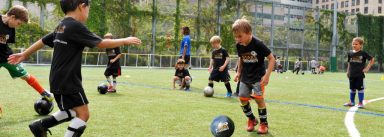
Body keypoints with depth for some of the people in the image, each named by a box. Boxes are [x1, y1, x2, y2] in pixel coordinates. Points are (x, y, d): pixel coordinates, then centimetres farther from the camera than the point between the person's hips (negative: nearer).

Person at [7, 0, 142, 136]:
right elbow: (101, 43, -18)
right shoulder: (76, 26, -17)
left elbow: (43, 41, 21)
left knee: (72, 112, 22)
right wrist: (125, 41, -7)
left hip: (59, 80, 10)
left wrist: (24, 54, 33)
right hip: (68, 81, -10)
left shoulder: (61, 27, 10)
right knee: (83, 114, -5)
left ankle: (40, 125, 19)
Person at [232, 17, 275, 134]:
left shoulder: (258, 44, -23)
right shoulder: (239, 45, -6)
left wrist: (267, 75, -22)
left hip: (258, 76, -5)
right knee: (242, 98, 2)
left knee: (259, 98, -13)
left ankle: (264, 123, 6)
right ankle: (252, 119, 24)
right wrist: (239, 72, 10)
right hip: (245, 77, 6)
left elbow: (271, 58, -17)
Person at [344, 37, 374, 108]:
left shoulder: (363, 53, -7)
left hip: (360, 74, -4)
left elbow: (372, 59, -1)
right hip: (352, 74, 4)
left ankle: (360, 103, 10)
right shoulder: (350, 53, 5)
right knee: (352, 88, 13)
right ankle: (351, 102, 25)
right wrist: (348, 71, 12)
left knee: (360, 88, 1)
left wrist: (367, 68, -6)